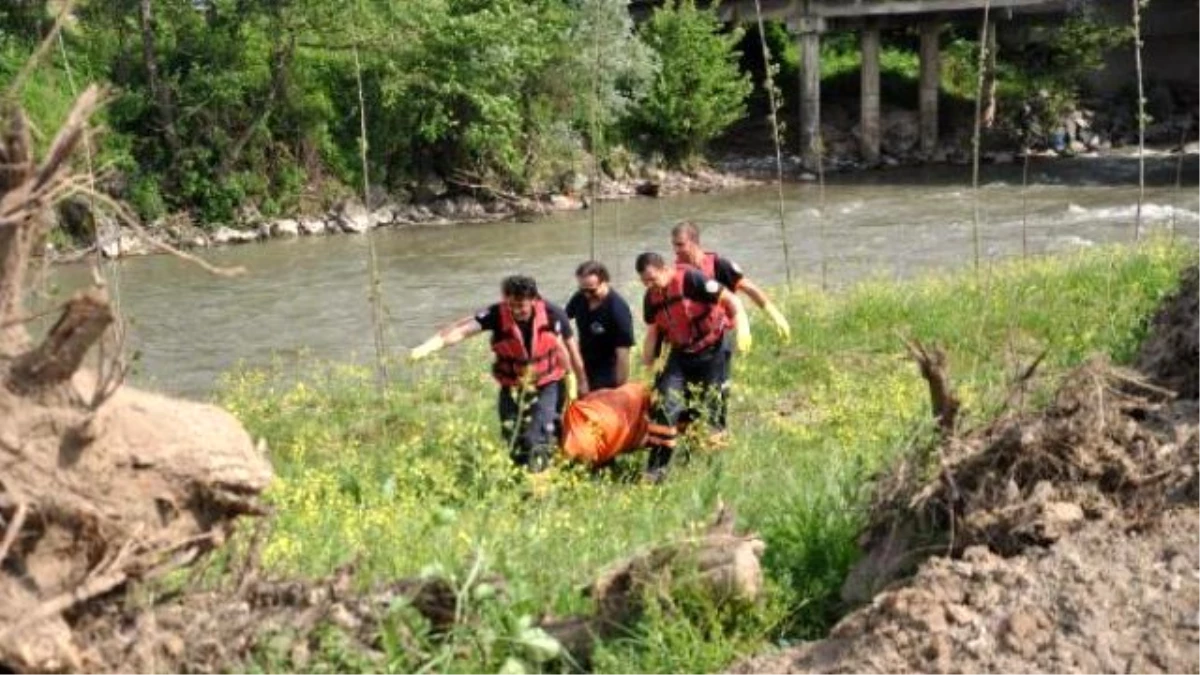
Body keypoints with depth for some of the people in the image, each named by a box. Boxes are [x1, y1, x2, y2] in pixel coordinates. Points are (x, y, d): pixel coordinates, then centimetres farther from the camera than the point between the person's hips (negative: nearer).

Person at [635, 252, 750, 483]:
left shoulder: (690, 279, -21)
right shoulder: (651, 298, 0)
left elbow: (729, 299, -18)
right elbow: (653, 331, 13)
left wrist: (741, 325, -31)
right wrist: (647, 363, 9)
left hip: (711, 351, -5)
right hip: (681, 354, 5)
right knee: (666, 405, -8)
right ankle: (656, 467, -7)